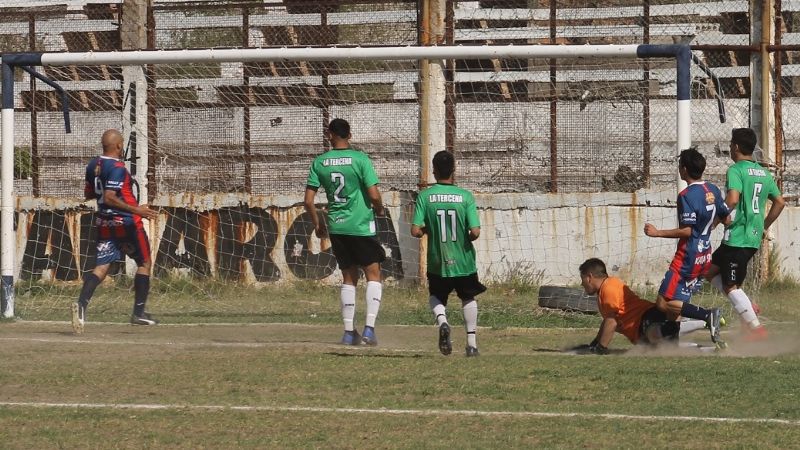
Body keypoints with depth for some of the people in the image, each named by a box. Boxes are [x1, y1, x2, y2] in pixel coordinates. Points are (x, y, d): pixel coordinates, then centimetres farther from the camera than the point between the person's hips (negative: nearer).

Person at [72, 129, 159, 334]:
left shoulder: (93, 165, 7)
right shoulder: (117, 168, -18)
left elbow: (88, 194, 18)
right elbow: (109, 198, -26)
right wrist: (136, 210, -26)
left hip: (104, 223, 7)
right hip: (126, 223, -7)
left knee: (101, 266, 1)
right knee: (144, 263, 11)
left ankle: (82, 303, -24)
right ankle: (138, 312, 10)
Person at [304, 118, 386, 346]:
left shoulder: (319, 162, 1)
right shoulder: (360, 159, -9)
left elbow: (308, 200, 1)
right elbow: (374, 195, -13)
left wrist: (317, 224, 16)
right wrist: (379, 209, 9)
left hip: (336, 227, 4)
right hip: (361, 225, -4)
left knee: (349, 278, 15)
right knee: (373, 275, 6)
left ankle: (349, 331, 12)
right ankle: (369, 327, -7)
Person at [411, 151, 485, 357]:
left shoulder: (425, 196, -9)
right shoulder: (465, 196, -11)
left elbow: (415, 230, -13)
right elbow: (475, 231, -16)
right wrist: (466, 238, 6)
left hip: (437, 262, 0)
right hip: (463, 261, 0)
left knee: (437, 296, 21)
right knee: (468, 298, 22)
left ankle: (442, 320, -10)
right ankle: (471, 342, 19)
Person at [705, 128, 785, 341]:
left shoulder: (736, 170, -11)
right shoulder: (764, 173, 13)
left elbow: (732, 199, -27)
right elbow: (780, 202, 18)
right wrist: (764, 226, 26)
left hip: (737, 237, -9)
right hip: (754, 238, 9)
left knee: (731, 286, -2)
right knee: (710, 269, 20)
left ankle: (756, 329, -5)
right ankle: (746, 306, 12)